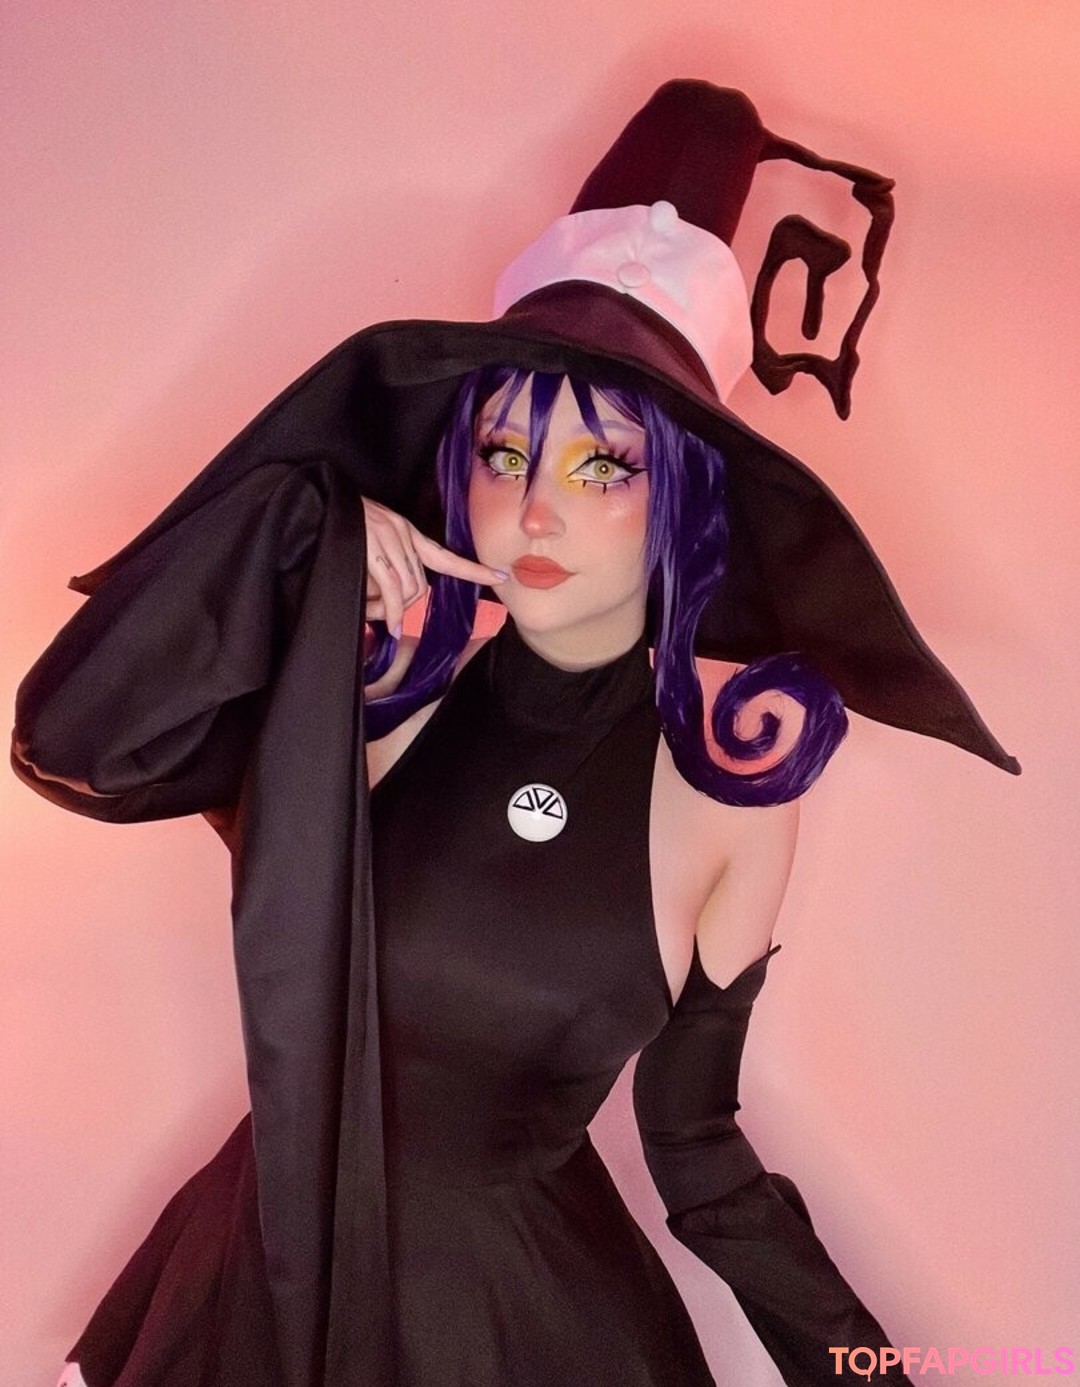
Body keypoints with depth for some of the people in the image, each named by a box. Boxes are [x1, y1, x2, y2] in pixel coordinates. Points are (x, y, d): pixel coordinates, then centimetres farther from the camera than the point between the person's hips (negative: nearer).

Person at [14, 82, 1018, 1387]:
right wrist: (300, 528, -24)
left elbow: (696, 1134, -5)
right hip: (276, 1265, 2)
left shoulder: (730, 783, -15)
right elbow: (69, 741, -20)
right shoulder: (376, 693, -13)